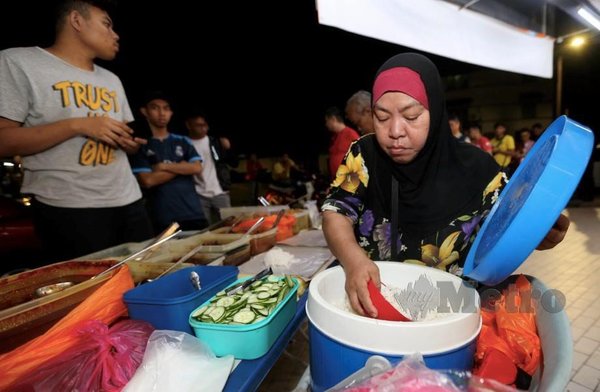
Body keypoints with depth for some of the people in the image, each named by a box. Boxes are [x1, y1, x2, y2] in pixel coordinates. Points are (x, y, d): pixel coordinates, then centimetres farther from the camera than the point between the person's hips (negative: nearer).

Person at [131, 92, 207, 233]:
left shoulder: (183, 141, 12)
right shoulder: (141, 146, 2)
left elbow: (196, 168, -1)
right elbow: (147, 181, -9)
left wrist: (163, 166, -7)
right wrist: (182, 167, -3)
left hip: (194, 213, 3)